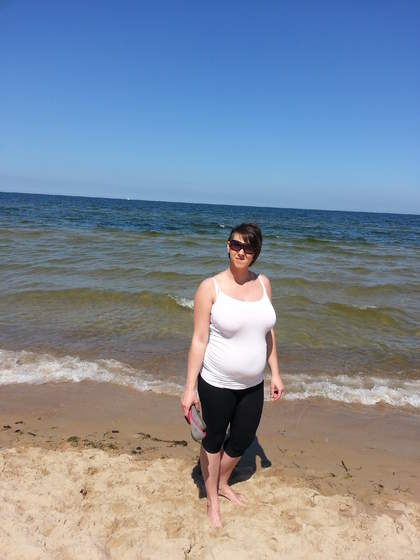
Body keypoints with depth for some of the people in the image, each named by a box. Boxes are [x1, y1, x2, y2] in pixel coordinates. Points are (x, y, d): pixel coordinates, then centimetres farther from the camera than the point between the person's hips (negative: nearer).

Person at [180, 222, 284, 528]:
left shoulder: (263, 283, -1)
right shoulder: (210, 287, -16)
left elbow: (267, 332, 8)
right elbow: (199, 340, -14)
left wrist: (275, 373, 9)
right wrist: (189, 388, -14)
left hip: (253, 384, 5)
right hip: (216, 384, -5)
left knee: (243, 440, 21)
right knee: (214, 441, 17)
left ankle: (223, 483, 52)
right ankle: (212, 500, 43)